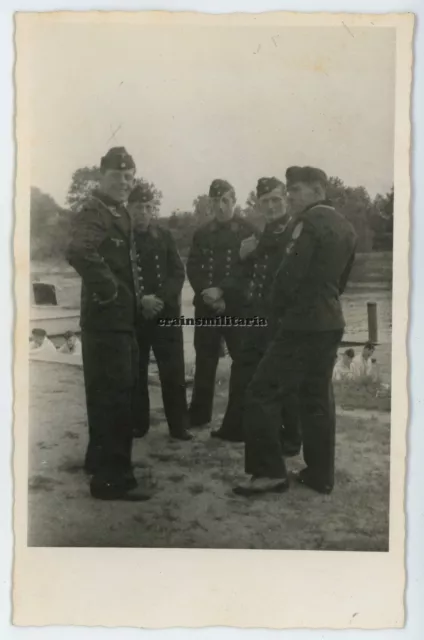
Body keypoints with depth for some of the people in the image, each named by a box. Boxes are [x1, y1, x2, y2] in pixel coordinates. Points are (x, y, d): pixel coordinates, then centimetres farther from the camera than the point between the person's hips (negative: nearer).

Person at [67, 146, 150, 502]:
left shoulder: (119, 213, 17)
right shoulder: (94, 211, -14)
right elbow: (79, 253, -34)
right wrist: (108, 289, -25)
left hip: (120, 318, 10)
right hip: (106, 318, -10)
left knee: (113, 394, 19)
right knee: (114, 397, -6)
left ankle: (100, 460, 34)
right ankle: (112, 478, 4)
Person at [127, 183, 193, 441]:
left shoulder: (165, 236, 8)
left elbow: (178, 273, 2)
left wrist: (161, 298, -14)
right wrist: (140, 300, -18)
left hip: (166, 312, 1)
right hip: (133, 314, -1)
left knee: (174, 371, 2)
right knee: (136, 372, 6)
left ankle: (179, 425, 12)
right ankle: (137, 424, 20)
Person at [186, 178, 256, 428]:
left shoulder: (247, 230, 1)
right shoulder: (201, 233, 13)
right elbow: (193, 269, 7)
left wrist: (222, 291, -16)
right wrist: (206, 292, -11)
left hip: (237, 306, -3)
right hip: (206, 306, 3)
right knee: (205, 360, 8)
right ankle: (199, 414, 18)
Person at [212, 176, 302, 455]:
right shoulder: (265, 234, 16)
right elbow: (252, 275, 15)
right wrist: (245, 256, -1)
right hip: (257, 316, 8)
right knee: (243, 371, 14)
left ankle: (291, 437, 17)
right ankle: (235, 427, 29)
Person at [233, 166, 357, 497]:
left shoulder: (309, 222, -13)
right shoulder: (345, 226, 15)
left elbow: (289, 273, -17)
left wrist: (280, 309, -1)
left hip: (303, 322, -9)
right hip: (330, 321, 10)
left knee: (262, 393, -5)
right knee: (318, 397, 13)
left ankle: (269, 471, -2)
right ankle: (320, 474, 18)